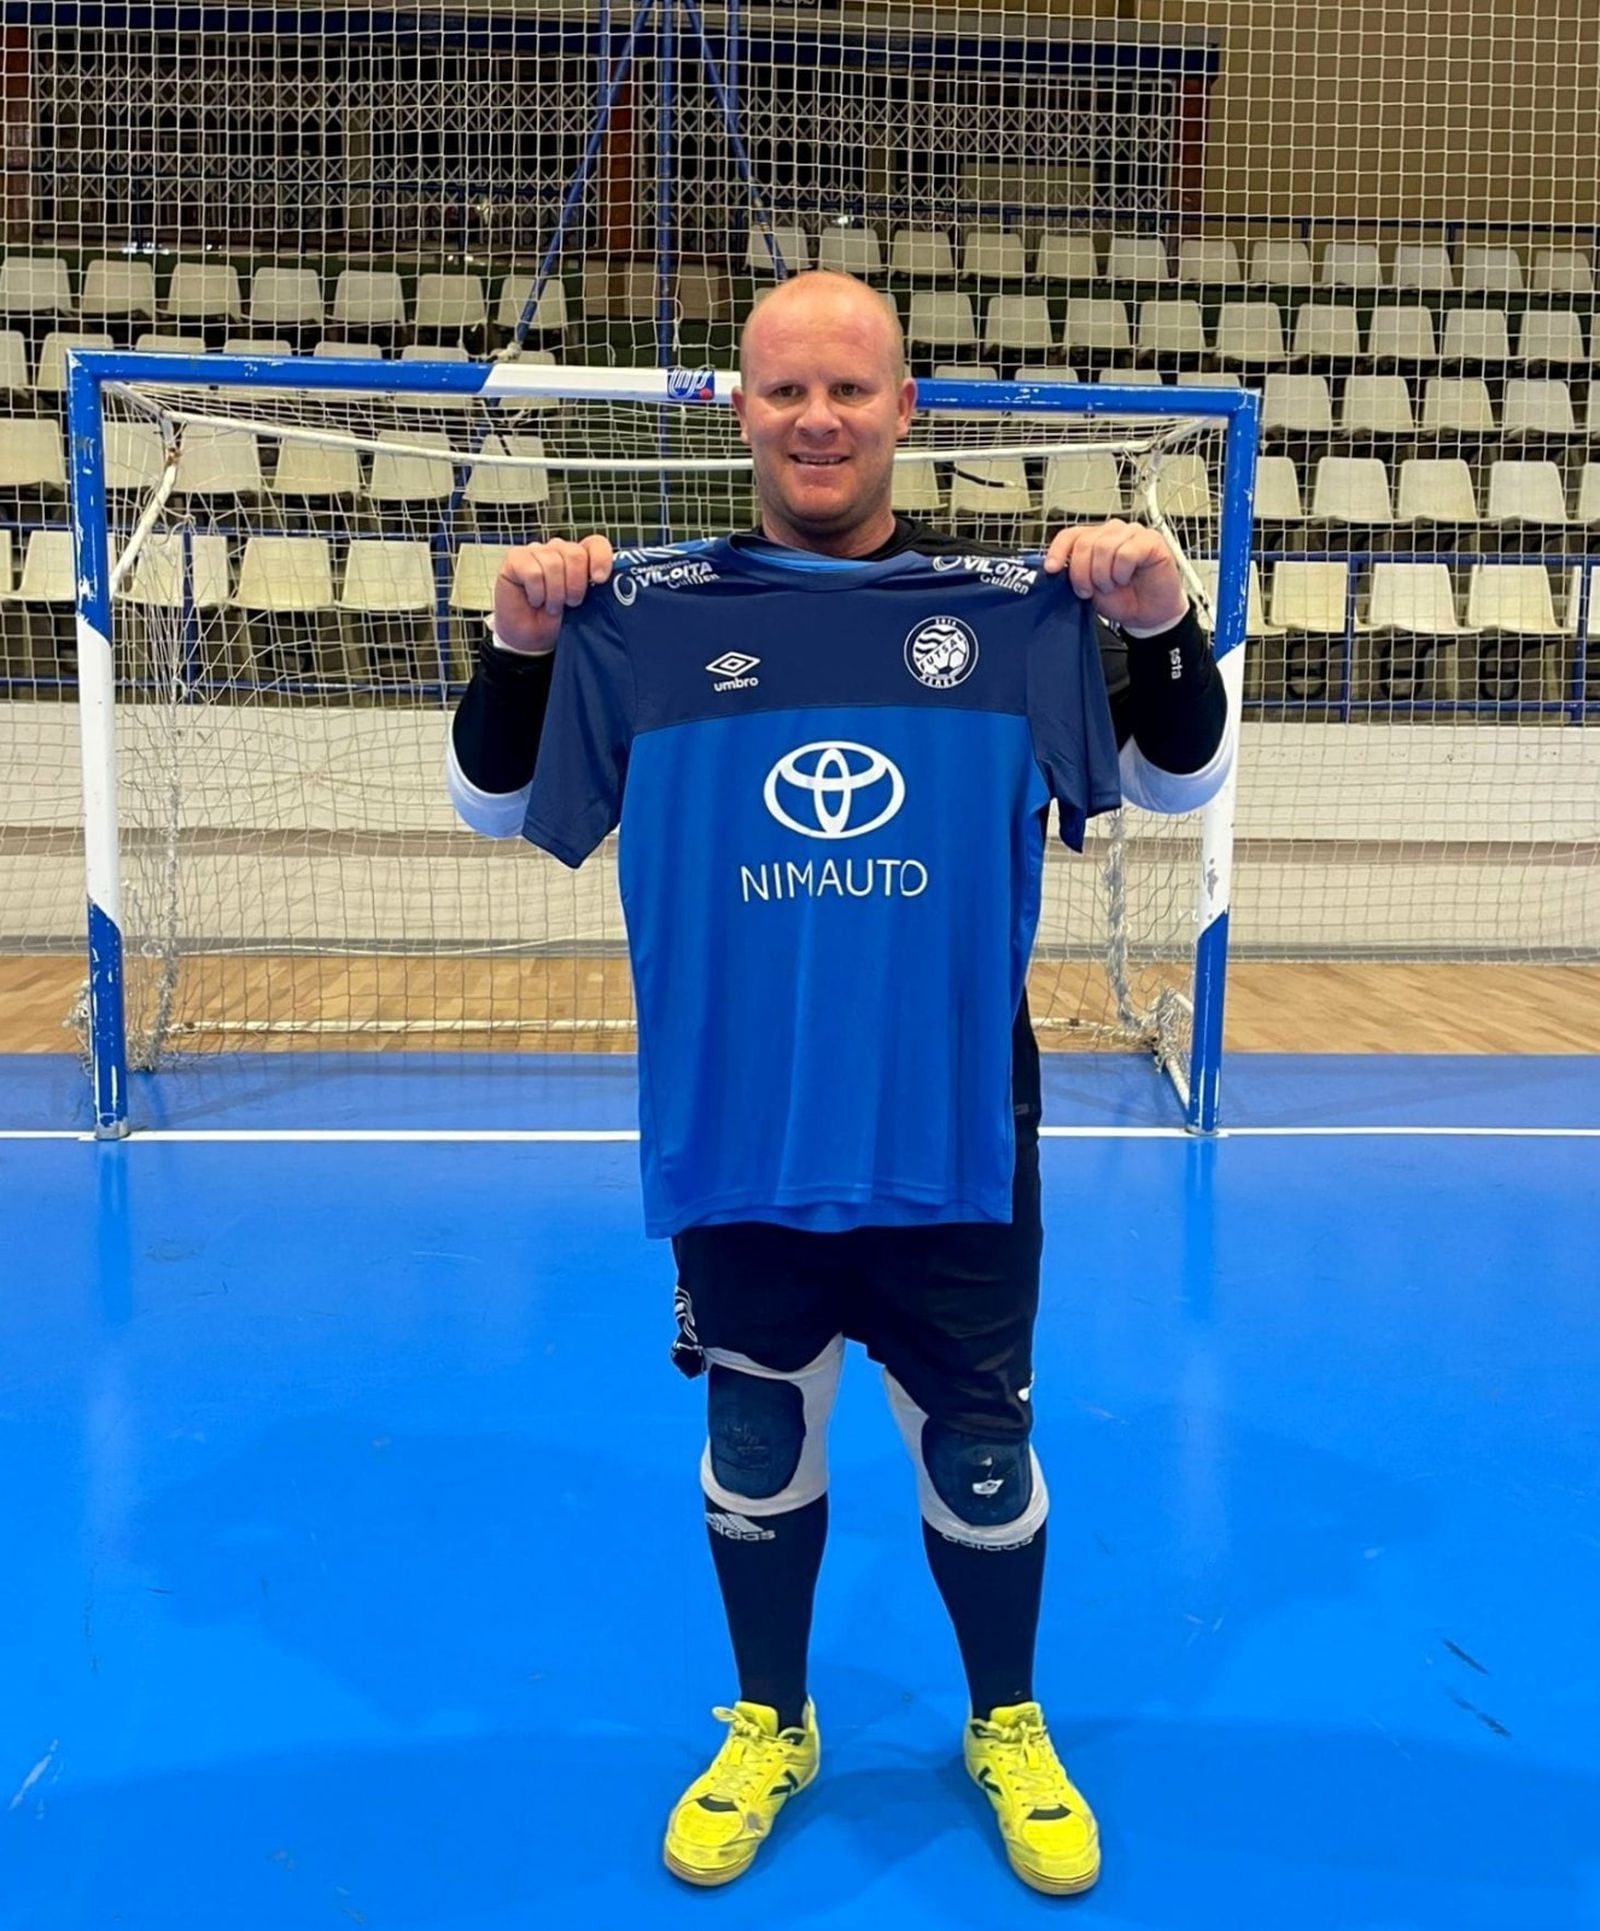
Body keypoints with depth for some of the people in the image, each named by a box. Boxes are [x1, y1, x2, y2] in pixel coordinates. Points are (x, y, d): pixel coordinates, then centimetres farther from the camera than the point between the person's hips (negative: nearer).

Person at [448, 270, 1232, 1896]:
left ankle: (1007, 1728, 41)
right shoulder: (660, 609, -3)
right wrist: (518, 648, -19)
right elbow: (500, 810, 0)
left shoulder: (1006, 603, -4)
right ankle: (768, 1728, 42)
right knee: (756, 1436, 16)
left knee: (977, 1444, 13)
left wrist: (1162, 628, -23)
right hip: (737, 1123, 1)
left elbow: (1181, 781, -3)